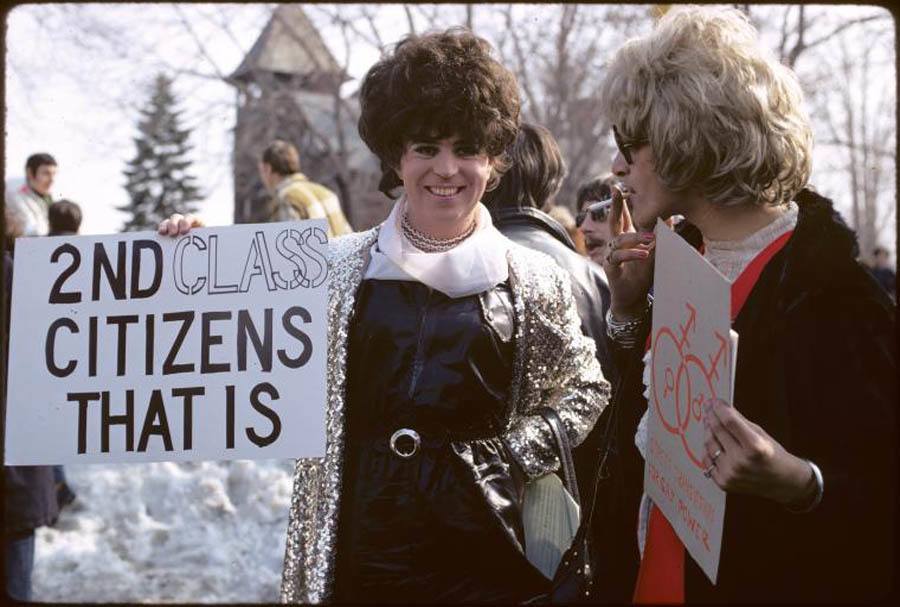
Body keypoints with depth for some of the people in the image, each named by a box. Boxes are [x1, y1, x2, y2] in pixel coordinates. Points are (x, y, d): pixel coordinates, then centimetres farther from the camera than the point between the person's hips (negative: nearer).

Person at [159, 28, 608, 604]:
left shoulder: (534, 280, 2)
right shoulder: (340, 267, 4)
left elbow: (585, 394, 11)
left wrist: (512, 456, -2)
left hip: (487, 555, 0)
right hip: (359, 551, 1)